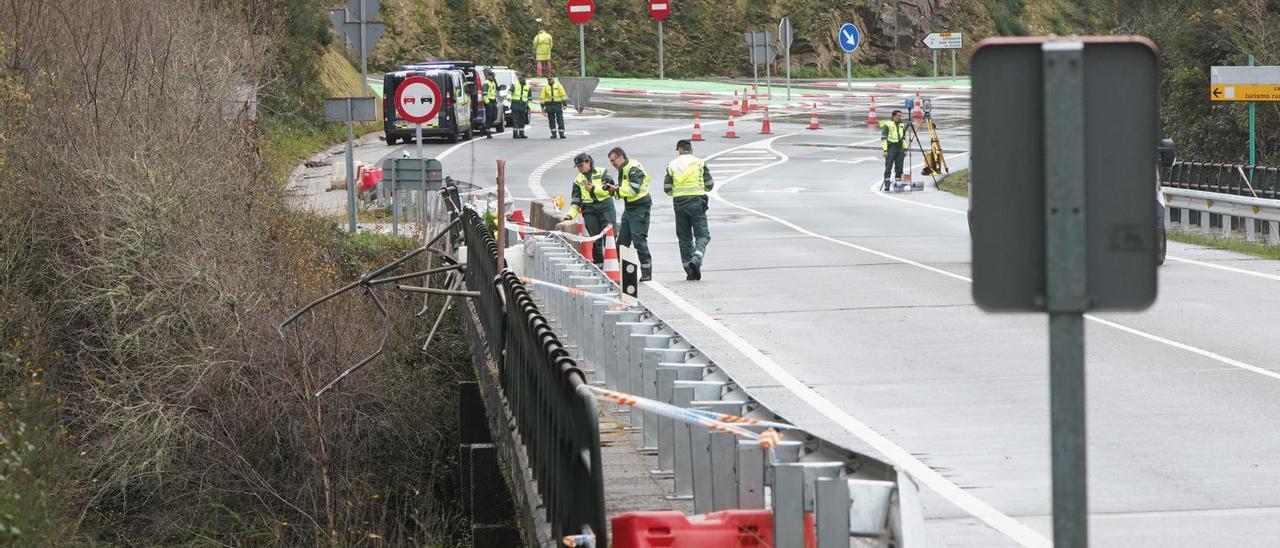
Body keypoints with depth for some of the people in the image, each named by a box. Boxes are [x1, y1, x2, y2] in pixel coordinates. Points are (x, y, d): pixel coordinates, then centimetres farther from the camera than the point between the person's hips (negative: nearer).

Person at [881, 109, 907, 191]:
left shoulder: (902, 125, 15)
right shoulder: (887, 125, -5)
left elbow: (904, 138, 20)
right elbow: (883, 138, -8)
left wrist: (905, 149, 12)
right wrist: (885, 150, -15)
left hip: (900, 147, 6)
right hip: (891, 147, -6)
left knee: (899, 168, 5)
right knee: (888, 168, -7)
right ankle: (886, 185, -7)